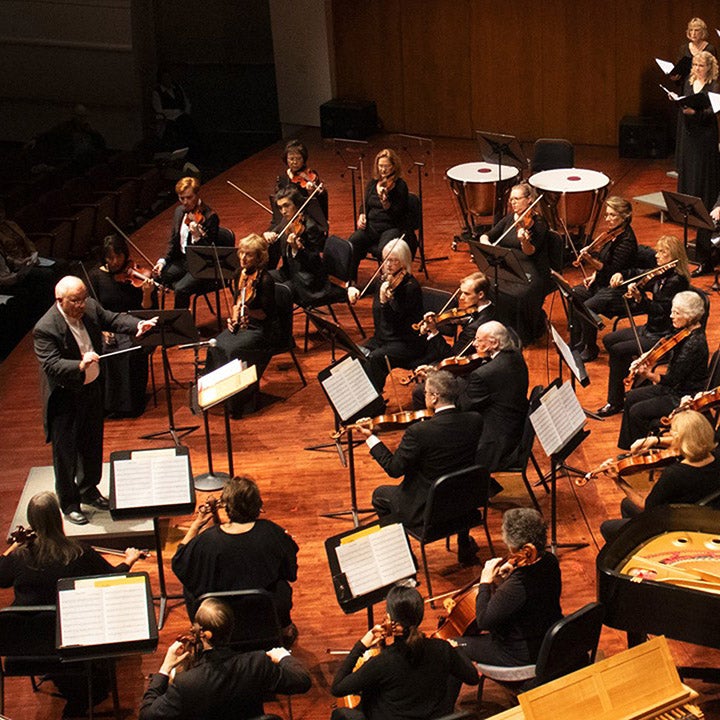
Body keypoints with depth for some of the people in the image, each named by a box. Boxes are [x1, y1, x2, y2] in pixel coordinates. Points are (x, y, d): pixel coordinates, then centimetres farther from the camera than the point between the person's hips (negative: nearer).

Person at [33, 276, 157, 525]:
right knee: (66, 452, 6)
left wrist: (138, 325, -13)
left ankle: (89, 490, 43)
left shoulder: (90, 308, -8)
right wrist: (80, 366, -49)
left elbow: (112, 319, 6)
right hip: (64, 398, -7)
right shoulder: (45, 329, -27)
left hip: (92, 389, 7)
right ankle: (69, 504, 23)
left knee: (92, 445, 22)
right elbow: (52, 365, -33)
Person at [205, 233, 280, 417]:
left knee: (235, 350, -27)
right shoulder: (242, 274, 6)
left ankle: (239, 402, -14)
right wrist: (234, 317, 1)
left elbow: (265, 314, -17)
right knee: (216, 347, -15)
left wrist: (248, 312, -34)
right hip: (242, 325, 7)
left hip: (264, 330, -7)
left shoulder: (265, 279, -17)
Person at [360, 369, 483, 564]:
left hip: (426, 510, -5)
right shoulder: (475, 421, -12)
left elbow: (394, 469, -16)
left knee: (380, 495, 21)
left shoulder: (419, 431, -27)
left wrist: (371, 438, -6)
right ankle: (465, 546, 41)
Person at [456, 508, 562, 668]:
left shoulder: (517, 585, -37)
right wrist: (507, 577, -5)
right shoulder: (549, 561, -12)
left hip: (523, 656, -8)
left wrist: (485, 582, -18)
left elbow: (483, 621, -27)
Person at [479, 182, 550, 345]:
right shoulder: (509, 219, 13)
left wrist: (524, 241, -36)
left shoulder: (538, 223, -4)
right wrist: (487, 243, -12)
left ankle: (522, 334, -7)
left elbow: (530, 252, -15)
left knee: (518, 295, -32)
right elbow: (485, 236, 12)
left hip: (530, 272, -5)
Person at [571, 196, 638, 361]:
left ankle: (590, 350, -6)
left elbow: (613, 271, -24)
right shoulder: (612, 233, 5)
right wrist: (595, 275, 2)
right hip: (604, 282, 10)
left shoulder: (626, 240, -22)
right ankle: (576, 343, 7)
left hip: (619, 290, -10)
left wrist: (591, 260, -34)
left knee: (587, 307, -26)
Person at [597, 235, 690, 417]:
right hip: (651, 328, 10)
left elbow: (662, 311, -26)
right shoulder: (660, 275, 4)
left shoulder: (676, 281, -22)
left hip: (663, 337, -10)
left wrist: (640, 299, -37)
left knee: (617, 350, -17)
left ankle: (615, 402, -6)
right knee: (609, 340, 10)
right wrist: (621, 275, 0)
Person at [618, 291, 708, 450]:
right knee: (631, 397, 11)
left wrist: (648, 375, -33)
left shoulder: (694, 344, -29)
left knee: (637, 411, -12)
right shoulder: (686, 332, 0)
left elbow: (673, 380, -26)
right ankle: (630, 448, 20)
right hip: (675, 388, 10)